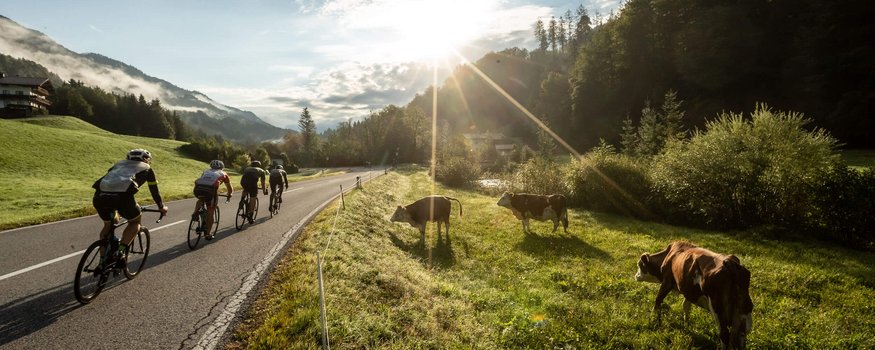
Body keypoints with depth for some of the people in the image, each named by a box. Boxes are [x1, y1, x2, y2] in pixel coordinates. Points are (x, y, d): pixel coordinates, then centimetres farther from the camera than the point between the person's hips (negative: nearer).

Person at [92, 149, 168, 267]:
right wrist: (161, 207, 47)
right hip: (121, 195, -5)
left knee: (108, 225, 30)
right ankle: (121, 250, 3)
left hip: (100, 195, 5)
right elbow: (154, 190, 31)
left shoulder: (119, 163, 36)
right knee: (135, 221, 23)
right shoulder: (146, 169, 25)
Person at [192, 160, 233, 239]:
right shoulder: (223, 174, 28)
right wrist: (229, 195, 57)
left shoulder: (206, 171, 35)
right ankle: (208, 234, 17)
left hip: (197, 188, 3)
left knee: (201, 199, 38)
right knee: (210, 212, 13)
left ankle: (195, 213, 12)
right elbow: (230, 188, 36)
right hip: (210, 190, -3)